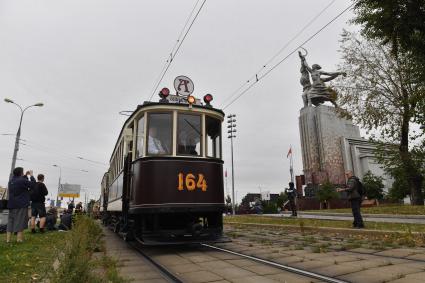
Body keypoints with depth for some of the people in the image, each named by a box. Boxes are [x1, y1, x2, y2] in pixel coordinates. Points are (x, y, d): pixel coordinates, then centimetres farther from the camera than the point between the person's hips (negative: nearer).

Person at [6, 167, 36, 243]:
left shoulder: (11, 181, 8)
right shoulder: (22, 181, -16)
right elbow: (33, 184, -6)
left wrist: (26, 176, 23)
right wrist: (31, 175, 5)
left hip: (12, 205, 7)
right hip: (21, 205, -7)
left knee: (10, 221, 11)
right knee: (20, 221, -1)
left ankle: (8, 238, 12)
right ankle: (19, 239, 2)